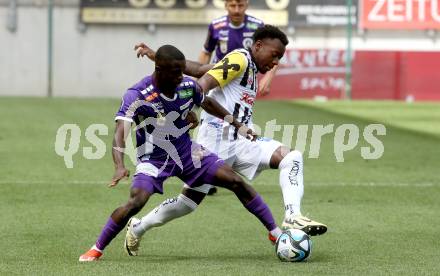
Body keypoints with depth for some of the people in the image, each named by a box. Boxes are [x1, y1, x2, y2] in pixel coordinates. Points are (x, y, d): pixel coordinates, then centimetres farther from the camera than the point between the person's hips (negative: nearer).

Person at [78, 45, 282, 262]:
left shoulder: (188, 86, -9)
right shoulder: (136, 96, -24)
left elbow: (206, 102, 15)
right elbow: (120, 131, -34)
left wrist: (237, 125, 19)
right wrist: (120, 167, -49)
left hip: (187, 152, 5)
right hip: (153, 159, -5)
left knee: (236, 182, -4)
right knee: (136, 202, -29)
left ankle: (276, 233, 10)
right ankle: (96, 250, -11)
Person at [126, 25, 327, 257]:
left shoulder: (251, 70, 21)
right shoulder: (239, 60, -4)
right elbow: (201, 86, -15)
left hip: (240, 143, 8)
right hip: (217, 139, -8)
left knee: (291, 157, -12)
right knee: (189, 201, -1)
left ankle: (292, 218, -25)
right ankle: (138, 227, 21)